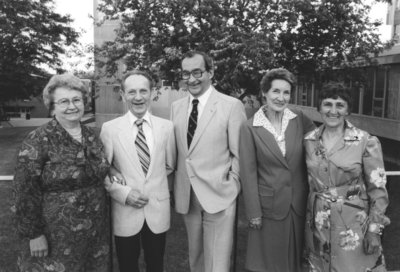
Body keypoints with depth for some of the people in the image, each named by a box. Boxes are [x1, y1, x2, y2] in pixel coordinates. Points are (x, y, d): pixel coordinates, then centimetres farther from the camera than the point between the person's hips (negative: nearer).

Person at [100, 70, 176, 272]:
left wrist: (152, 181, -1)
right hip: (125, 213, -1)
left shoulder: (166, 126, -2)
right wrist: (124, 193, -14)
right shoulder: (110, 128, -7)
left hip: (158, 211, 2)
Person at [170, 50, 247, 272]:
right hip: (186, 196, 5)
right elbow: (175, 150, 11)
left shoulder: (232, 106, -9)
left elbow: (240, 154, -6)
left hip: (218, 195, -4)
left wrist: (231, 186, -8)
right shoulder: (176, 107, 6)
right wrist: (177, 185, 5)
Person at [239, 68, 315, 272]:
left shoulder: (300, 120, -2)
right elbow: (248, 173, -9)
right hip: (269, 206, -3)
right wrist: (253, 213, -9)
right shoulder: (249, 128, -10)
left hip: (300, 204, 3)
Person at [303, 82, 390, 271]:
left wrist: (374, 230, -8)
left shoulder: (367, 142, -11)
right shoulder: (309, 141, 0)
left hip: (353, 225, -3)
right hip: (317, 225, 3)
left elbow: (378, 190, -7)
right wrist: (309, 217, 12)